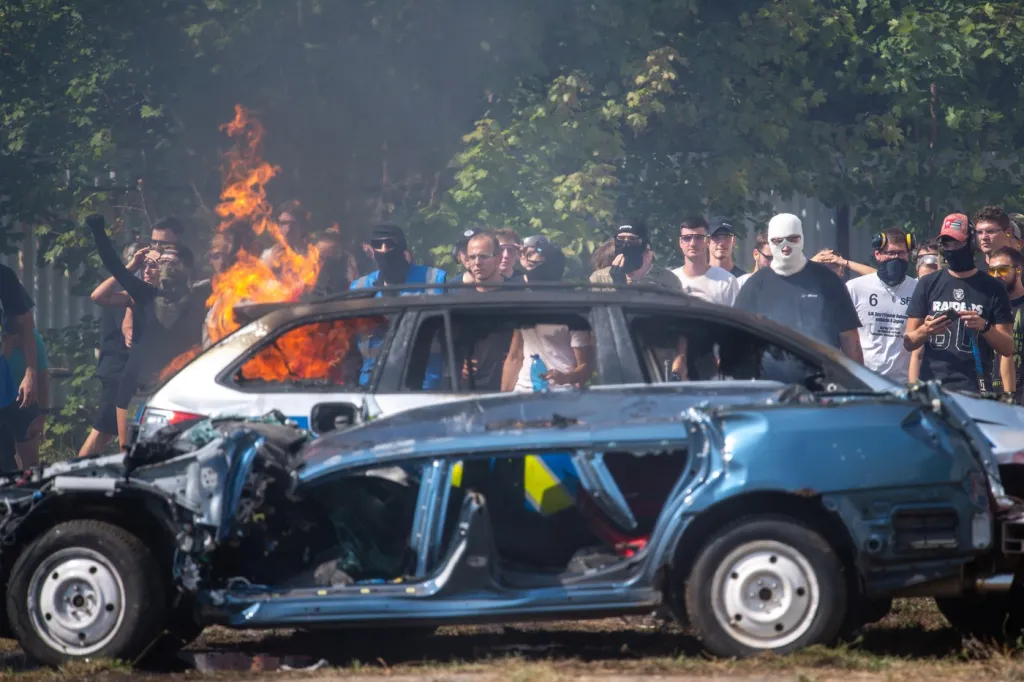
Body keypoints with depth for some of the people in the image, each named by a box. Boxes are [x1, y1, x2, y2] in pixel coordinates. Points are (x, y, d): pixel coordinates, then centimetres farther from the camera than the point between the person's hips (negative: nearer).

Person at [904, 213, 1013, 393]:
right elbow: (908, 343, 11)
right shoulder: (928, 284, 12)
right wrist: (925, 330, -10)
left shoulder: (993, 288, 7)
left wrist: (984, 327, -13)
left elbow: (1008, 348, 6)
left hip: (972, 386, -2)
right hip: (930, 384, 2)